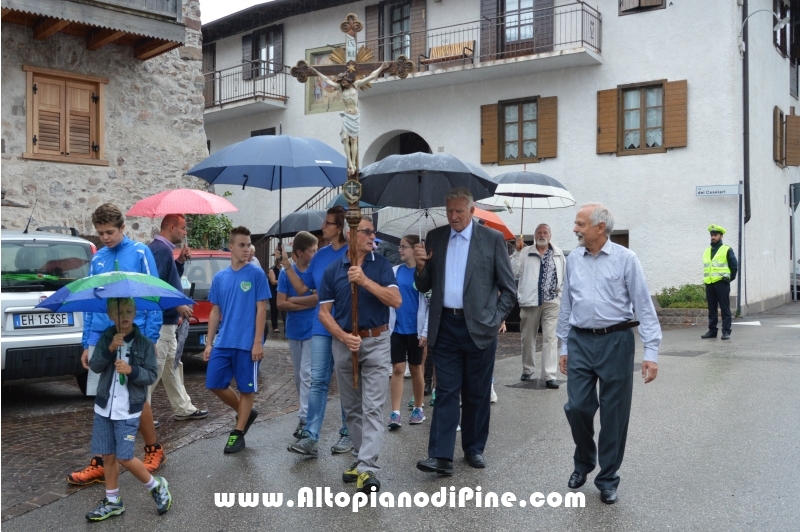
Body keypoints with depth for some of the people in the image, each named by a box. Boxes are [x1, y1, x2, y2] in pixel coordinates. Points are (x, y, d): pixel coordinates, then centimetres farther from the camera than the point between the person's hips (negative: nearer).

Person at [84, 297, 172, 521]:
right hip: (104, 408, 4)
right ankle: (113, 502, 24)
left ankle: (157, 486, 17)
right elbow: (95, 366, -7)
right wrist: (110, 349, -23)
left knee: (125, 457, -5)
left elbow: (152, 375, -8)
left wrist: (131, 370, -25)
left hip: (128, 411, -4)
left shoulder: (144, 343, -7)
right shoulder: (106, 338, 2)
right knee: (108, 456, 9)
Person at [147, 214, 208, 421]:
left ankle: (184, 408, 27)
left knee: (172, 366, 17)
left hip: (166, 320, 11)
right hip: (160, 320, -11)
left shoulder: (163, 249, 14)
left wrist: (180, 262, 9)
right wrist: (177, 305, -21)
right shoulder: (161, 249, -18)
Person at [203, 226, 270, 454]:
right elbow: (215, 311, 12)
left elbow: (261, 309, -8)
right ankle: (245, 413, 26)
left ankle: (238, 433, 17)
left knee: (246, 388, 4)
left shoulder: (256, 274, -6)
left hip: (247, 344, -5)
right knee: (215, 384, 5)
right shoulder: (219, 277, 8)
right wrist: (209, 343, 8)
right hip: (222, 343, 5)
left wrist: (258, 342, -13)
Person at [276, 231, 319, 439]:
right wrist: (307, 303, -13)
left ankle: (304, 418, -7)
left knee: (306, 375, -9)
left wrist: (293, 300, -13)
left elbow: (319, 297, -18)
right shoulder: (286, 273, -1)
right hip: (294, 331, 4)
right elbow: (280, 304, -5)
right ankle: (309, 412, 24)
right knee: (299, 377, 12)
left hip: (312, 330, -3)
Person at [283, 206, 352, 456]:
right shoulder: (321, 255, 9)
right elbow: (303, 287, 13)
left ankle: (347, 434, 19)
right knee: (318, 381, 1)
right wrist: (287, 266, 2)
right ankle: (310, 437, 0)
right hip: (322, 327, 5)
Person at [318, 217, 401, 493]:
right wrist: (343, 336, -12)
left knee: (372, 408, -8)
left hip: (376, 342, -2)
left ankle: (368, 468, -12)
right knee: (351, 407, 11)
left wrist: (365, 281, -21)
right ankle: (361, 457, 25)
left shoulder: (381, 264, 0)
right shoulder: (333, 269, 3)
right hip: (344, 344, 2)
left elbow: (396, 300, -11)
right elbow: (324, 312, 3)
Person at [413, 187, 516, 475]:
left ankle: (474, 449, 23)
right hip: (445, 327, 2)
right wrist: (421, 266, -9)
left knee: (477, 394, 9)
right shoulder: (435, 237, 8)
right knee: (446, 391, 0)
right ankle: (441, 456, 0)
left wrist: (496, 319, -4)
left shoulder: (492, 239, 0)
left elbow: (508, 287, 3)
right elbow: (424, 287, 10)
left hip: (478, 327, -2)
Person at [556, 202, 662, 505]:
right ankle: (584, 461, 29)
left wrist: (651, 352, -12)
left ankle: (607, 479, 20)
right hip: (580, 341, 3)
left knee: (614, 414, 5)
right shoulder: (573, 260, 7)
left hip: (615, 341, -3)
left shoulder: (625, 259, -6)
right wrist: (564, 347, 15)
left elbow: (643, 305, -7)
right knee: (577, 407, 1)